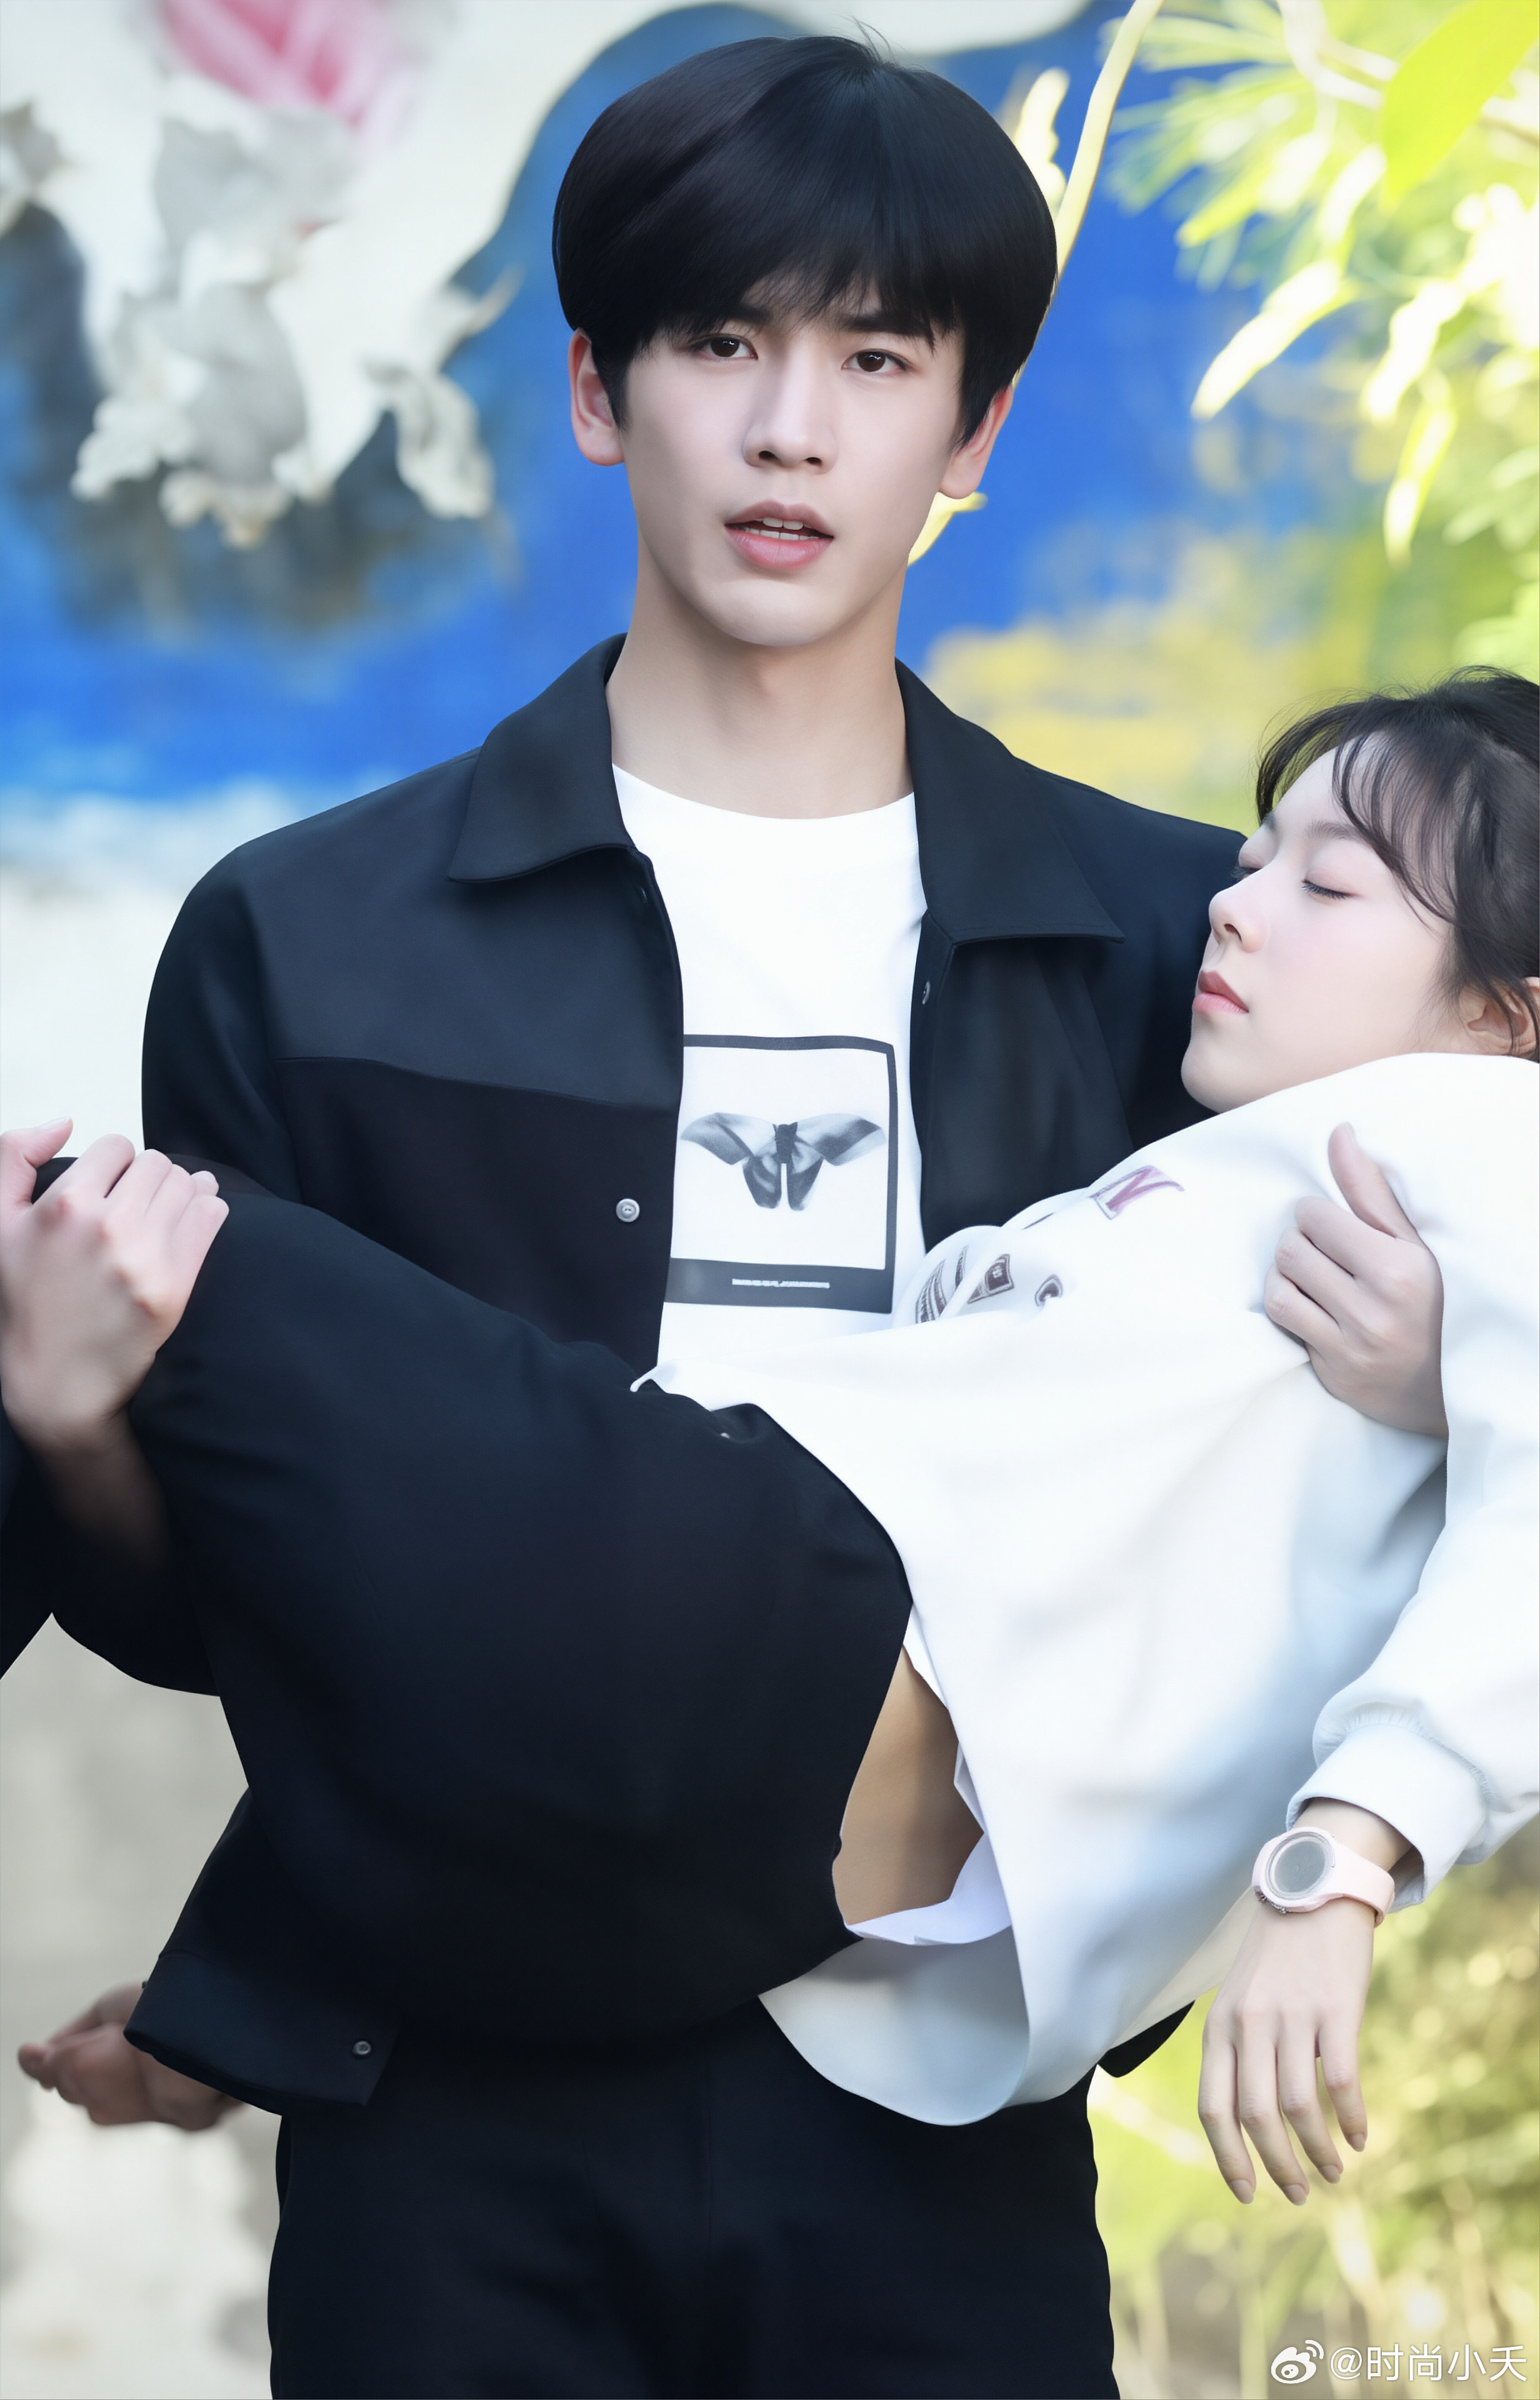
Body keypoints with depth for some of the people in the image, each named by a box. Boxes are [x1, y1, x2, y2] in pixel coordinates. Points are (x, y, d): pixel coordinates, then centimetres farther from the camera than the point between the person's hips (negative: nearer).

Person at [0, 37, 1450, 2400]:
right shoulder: (305, 941, 2)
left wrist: (1417, 1395, -9)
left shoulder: (1161, 941, 6)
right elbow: (192, 1604, 4)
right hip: (455, 2127, -1)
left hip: (935, 2133, 1)